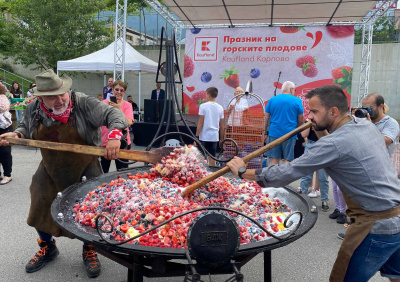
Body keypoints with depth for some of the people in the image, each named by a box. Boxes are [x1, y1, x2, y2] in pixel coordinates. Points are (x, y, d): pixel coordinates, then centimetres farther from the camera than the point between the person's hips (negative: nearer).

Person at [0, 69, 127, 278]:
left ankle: (89, 252, 25)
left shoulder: (83, 103, -21)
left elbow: (113, 114, -25)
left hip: (85, 167, -4)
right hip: (51, 168, 4)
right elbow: (25, 127, 15)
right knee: (39, 208, 12)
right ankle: (47, 248, 41)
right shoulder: (33, 109, -6)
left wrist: (114, 135, -43)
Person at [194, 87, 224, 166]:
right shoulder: (220, 108, 6)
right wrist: (221, 139, 18)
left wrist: (196, 137, -3)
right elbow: (221, 126, 9)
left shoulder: (203, 106, -6)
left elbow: (200, 123, -8)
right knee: (212, 158, 9)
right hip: (215, 137, 4)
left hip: (204, 136, -4)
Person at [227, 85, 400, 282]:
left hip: (378, 225, -9)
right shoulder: (367, 125, 2)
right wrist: (320, 129, 8)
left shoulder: (333, 144, -23)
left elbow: (286, 174, -22)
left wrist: (242, 172, -12)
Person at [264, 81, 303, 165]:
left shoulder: (272, 100, 6)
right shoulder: (297, 101, 0)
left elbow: (266, 119, 6)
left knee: (274, 159, 7)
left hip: (274, 133, 2)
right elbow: (300, 121, 5)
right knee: (288, 159, 5)